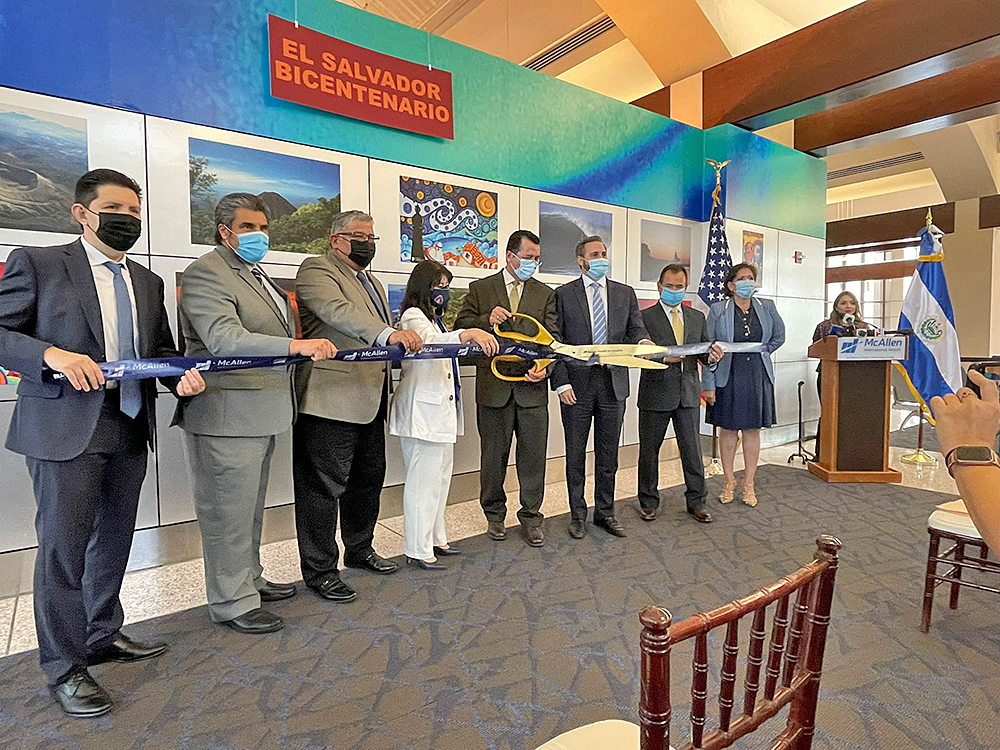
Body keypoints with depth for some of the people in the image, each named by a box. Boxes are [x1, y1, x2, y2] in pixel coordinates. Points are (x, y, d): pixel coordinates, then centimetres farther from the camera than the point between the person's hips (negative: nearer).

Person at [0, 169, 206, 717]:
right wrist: (52, 354, -22)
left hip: (130, 428, 6)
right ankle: (62, 667, 18)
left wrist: (182, 378, -4)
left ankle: (103, 636, 34)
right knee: (64, 546, 2)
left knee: (114, 540, 16)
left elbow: (161, 350, 16)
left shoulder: (148, 282, 15)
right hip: (64, 429, -5)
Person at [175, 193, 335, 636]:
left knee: (250, 505, 20)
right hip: (227, 416, -10)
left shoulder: (257, 276, 19)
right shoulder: (205, 273, -12)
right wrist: (296, 346, -37)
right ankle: (232, 602, 16)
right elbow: (224, 339, -27)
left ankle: (249, 580, 35)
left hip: (262, 414, 10)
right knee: (228, 511, 1)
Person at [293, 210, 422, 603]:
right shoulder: (316, 269, -6)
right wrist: (389, 334, -40)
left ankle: (359, 549, 35)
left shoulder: (372, 282, 23)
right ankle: (320, 570, 14)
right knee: (324, 485, 0)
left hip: (370, 401, 9)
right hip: (332, 401, -9)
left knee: (369, 478, 17)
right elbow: (338, 312, -27)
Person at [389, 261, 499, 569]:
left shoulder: (435, 319, 21)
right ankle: (417, 550, 5)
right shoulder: (413, 316, -10)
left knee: (440, 477, 15)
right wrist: (469, 333, -48)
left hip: (442, 409, 10)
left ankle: (434, 539, 27)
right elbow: (431, 341, -33)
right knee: (424, 480, -5)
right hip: (422, 411, -10)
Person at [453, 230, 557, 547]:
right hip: (494, 386, -1)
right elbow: (460, 327, 4)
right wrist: (486, 320, -15)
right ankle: (494, 514, 29)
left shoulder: (545, 294, 11)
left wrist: (545, 367, -14)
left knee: (533, 457, 5)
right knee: (494, 456, 11)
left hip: (532, 387, 1)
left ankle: (531, 517, 21)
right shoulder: (480, 289, 6)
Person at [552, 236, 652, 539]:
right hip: (577, 385, -2)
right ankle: (577, 514, 23)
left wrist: (643, 341, -17)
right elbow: (555, 342, -3)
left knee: (608, 455, 12)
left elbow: (636, 329, 8)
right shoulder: (563, 294, 1)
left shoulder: (625, 293, 11)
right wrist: (561, 382, -11)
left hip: (613, 384, 3)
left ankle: (605, 512, 27)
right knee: (576, 455, 8)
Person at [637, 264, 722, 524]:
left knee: (692, 449, 8)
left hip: (688, 394, 4)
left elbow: (703, 353, 13)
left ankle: (696, 502, 23)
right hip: (656, 393, -3)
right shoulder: (645, 317, -3)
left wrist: (711, 356, -9)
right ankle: (649, 501, 23)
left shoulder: (697, 317, 13)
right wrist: (665, 358, -26)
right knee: (649, 450, 7)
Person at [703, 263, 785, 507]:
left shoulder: (767, 308, 5)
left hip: (757, 377, 2)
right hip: (728, 377, -2)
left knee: (753, 430, 7)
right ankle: (729, 481, 19)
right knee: (728, 429, 5)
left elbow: (779, 336, 21)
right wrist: (708, 385, -9)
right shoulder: (718, 310, -4)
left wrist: (759, 353, 8)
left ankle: (749, 484, 17)